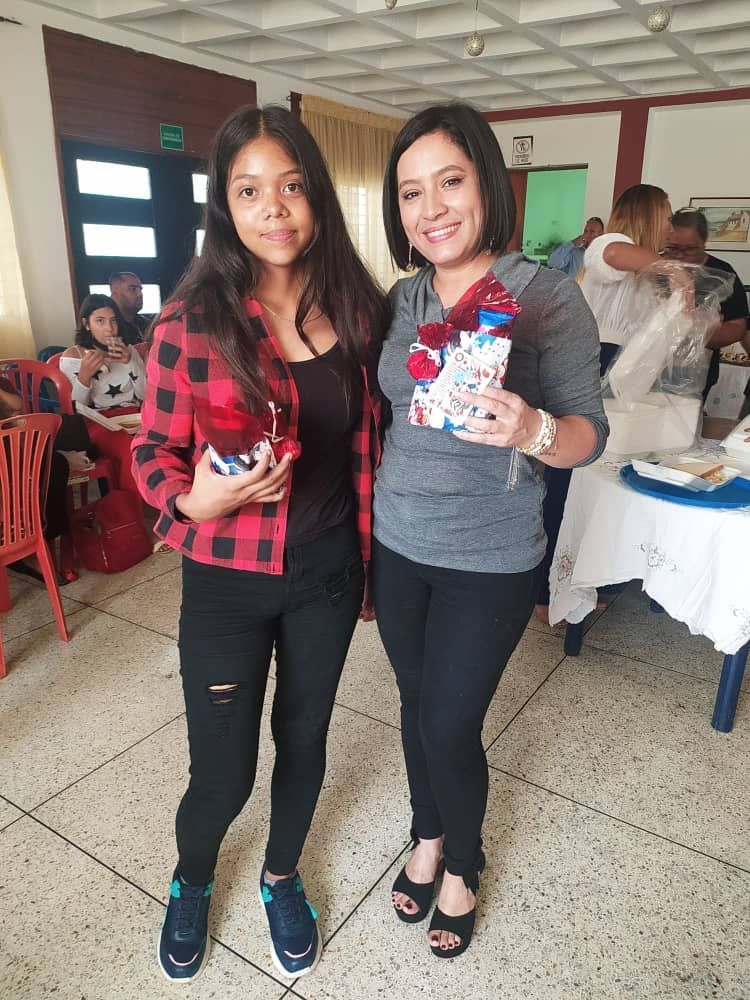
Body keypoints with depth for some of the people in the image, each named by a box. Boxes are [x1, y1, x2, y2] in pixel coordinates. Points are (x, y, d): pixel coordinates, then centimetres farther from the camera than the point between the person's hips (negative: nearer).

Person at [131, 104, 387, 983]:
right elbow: (153, 450, -6)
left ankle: (281, 876, 51)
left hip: (328, 573, 3)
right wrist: (195, 500, -28)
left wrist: (365, 545, 7)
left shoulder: (356, 309, -4)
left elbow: (368, 438, 6)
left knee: (304, 737, 20)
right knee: (223, 771, 9)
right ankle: (190, 881, 47)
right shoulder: (193, 318, -13)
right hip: (228, 582, -2)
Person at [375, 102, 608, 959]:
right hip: (397, 547, 5)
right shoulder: (400, 300, 2)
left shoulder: (548, 296, -11)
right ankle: (427, 839, 48)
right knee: (417, 704, 19)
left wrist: (529, 429, -32)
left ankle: (462, 868, 39)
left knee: (450, 725, 7)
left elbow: (589, 433, -10)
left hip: (489, 563, -4)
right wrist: (360, 518, 9)